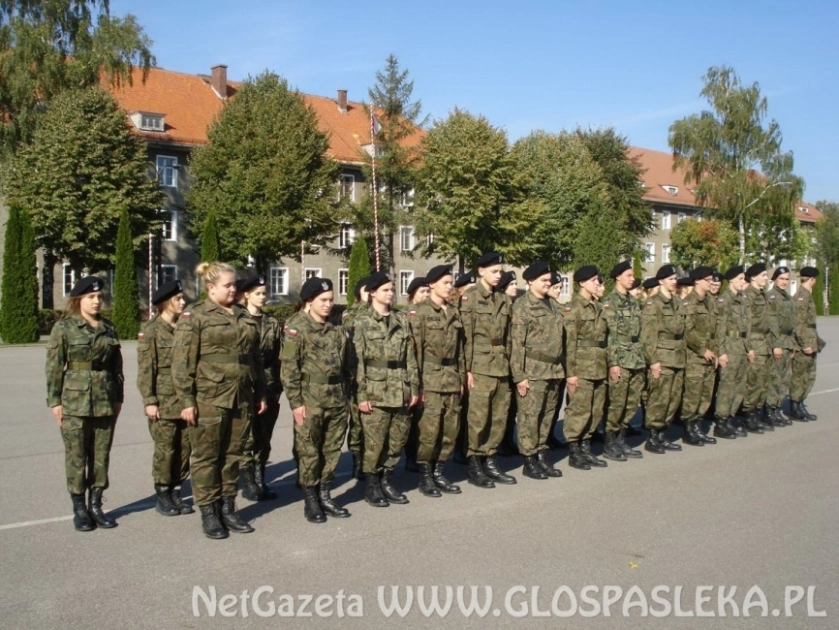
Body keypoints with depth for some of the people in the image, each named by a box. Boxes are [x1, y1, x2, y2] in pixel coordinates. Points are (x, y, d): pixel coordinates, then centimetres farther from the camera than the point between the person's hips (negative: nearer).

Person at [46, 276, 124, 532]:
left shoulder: (109, 328, 10)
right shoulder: (64, 328, -2)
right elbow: (53, 367, -4)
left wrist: (118, 397, 11)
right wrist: (54, 401, -8)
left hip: (105, 402, 4)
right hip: (74, 401, -4)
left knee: (101, 455, 7)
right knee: (77, 456, 2)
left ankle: (95, 505, 18)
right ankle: (79, 508, 13)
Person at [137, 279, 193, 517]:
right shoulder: (151, 329, -5)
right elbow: (145, 369, -8)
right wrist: (149, 401, -13)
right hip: (164, 401, -5)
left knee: (184, 449, 7)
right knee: (165, 450, 1)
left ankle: (175, 492, 20)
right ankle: (162, 497, 15)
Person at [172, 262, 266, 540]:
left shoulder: (244, 316, 14)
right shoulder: (194, 316, -4)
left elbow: (256, 357, 19)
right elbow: (182, 362, -9)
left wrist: (260, 393, 16)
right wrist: (186, 400, -13)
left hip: (242, 399, 6)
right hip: (208, 399, -5)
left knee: (233, 455, 11)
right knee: (207, 457, 3)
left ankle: (228, 509, 22)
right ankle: (208, 514, 13)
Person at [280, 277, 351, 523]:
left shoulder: (337, 329, 10)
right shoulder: (296, 328, -7)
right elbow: (289, 368, -10)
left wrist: (345, 395, 12)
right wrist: (296, 402, -14)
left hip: (337, 400, 5)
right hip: (310, 401, -5)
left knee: (332, 451, 11)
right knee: (309, 452, 3)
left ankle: (325, 497, 23)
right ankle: (311, 501, 15)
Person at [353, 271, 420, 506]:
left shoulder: (402, 319, 10)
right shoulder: (362, 322, -2)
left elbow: (410, 357, 9)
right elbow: (358, 361, -6)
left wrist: (414, 387, 4)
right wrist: (361, 395, -11)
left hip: (400, 391, 4)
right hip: (376, 391, -4)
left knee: (398, 440, 9)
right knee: (374, 442, 1)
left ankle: (386, 481, 25)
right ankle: (372, 486, 16)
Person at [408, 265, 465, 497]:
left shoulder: (454, 313, 13)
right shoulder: (419, 312, -5)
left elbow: (459, 349, 16)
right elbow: (415, 350, -9)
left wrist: (462, 377, 12)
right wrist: (417, 382, -13)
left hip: (452, 378, 6)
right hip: (431, 379, -6)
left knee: (451, 429, 8)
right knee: (430, 429, -6)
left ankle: (439, 473, 20)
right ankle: (425, 476, 8)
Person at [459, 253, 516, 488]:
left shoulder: (504, 300, 13)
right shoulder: (470, 297, -4)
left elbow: (507, 336, 16)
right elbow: (466, 335, -9)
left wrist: (508, 363, 11)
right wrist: (467, 368, -13)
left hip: (501, 367, 6)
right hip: (480, 366, -6)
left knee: (499, 417, 8)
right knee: (478, 417, -2)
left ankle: (490, 461, 20)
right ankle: (474, 466, 8)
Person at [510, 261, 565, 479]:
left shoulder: (552, 304, 15)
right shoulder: (522, 306, -7)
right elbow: (517, 343, -11)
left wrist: (560, 367, 15)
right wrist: (519, 375, -16)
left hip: (553, 369, 7)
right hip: (533, 370, -7)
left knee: (547, 415, 12)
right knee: (530, 416, -1)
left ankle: (541, 455, 23)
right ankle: (529, 461, 7)